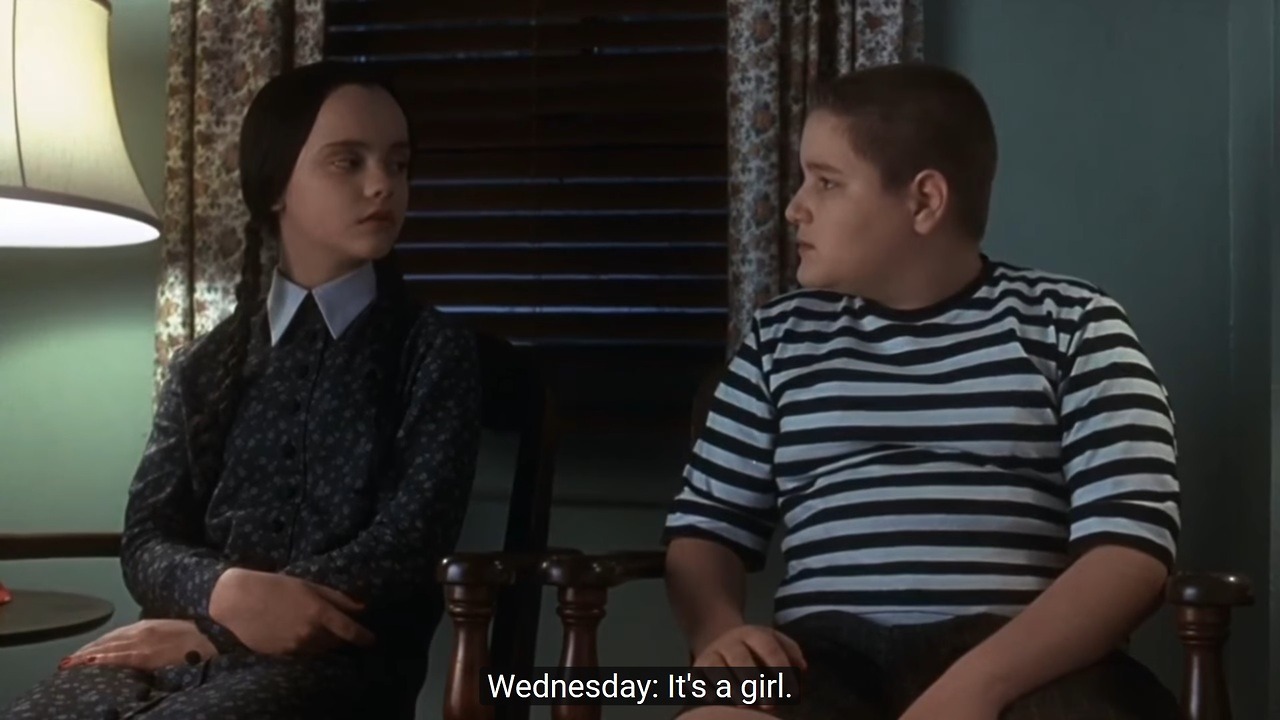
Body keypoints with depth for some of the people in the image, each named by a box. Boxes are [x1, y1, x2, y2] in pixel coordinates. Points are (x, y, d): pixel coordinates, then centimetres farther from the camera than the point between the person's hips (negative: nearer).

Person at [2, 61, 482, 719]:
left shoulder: (433, 349, 6)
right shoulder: (208, 364, 17)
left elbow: (406, 546, -5)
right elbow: (146, 542, 9)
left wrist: (207, 631, -12)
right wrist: (226, 594, -17)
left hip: (335, 661, -3)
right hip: (190, 652, 4)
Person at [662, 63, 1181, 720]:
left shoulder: (1071, 323, 9)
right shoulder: (781, 335, 18)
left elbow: (1132, 546, -2)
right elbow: (705, 525, 19)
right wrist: (718, 628, -5)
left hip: (1020, 657, -1)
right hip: (827, 649, 2)